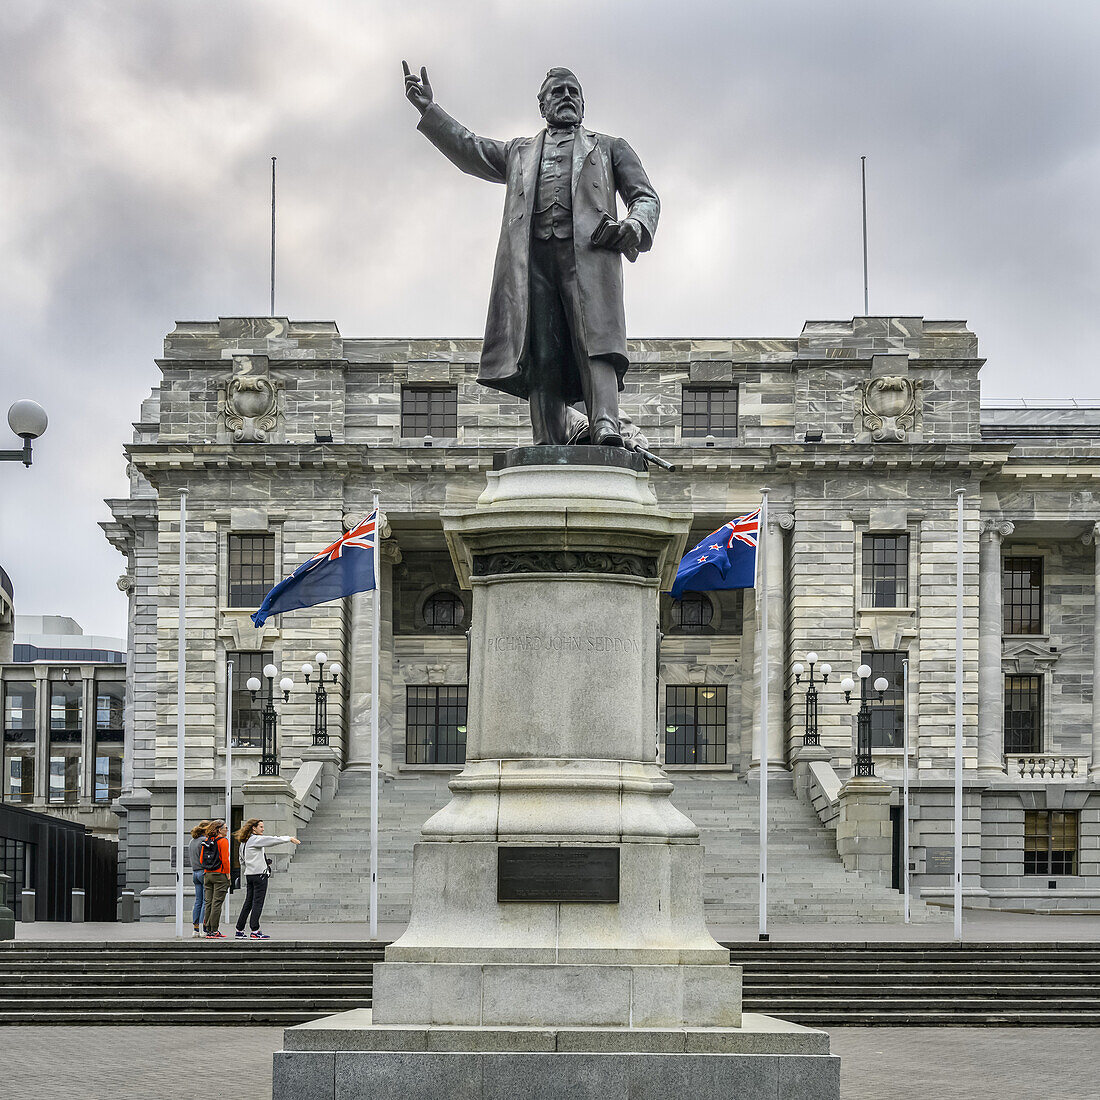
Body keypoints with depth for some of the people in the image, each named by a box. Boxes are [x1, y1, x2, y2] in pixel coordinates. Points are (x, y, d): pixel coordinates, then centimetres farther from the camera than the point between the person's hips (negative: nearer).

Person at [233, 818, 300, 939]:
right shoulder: (256, 839, -10)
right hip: (259, 874, -8)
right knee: (257, 903, -6)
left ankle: (239, 930, 12)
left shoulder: (244, 843, 15)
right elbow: (274, 840, -12)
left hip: (249, 875, 8)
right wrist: (290, 839, -4)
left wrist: (245, 878, 24)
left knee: (248, 903, 11)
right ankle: (255, 931, -9)